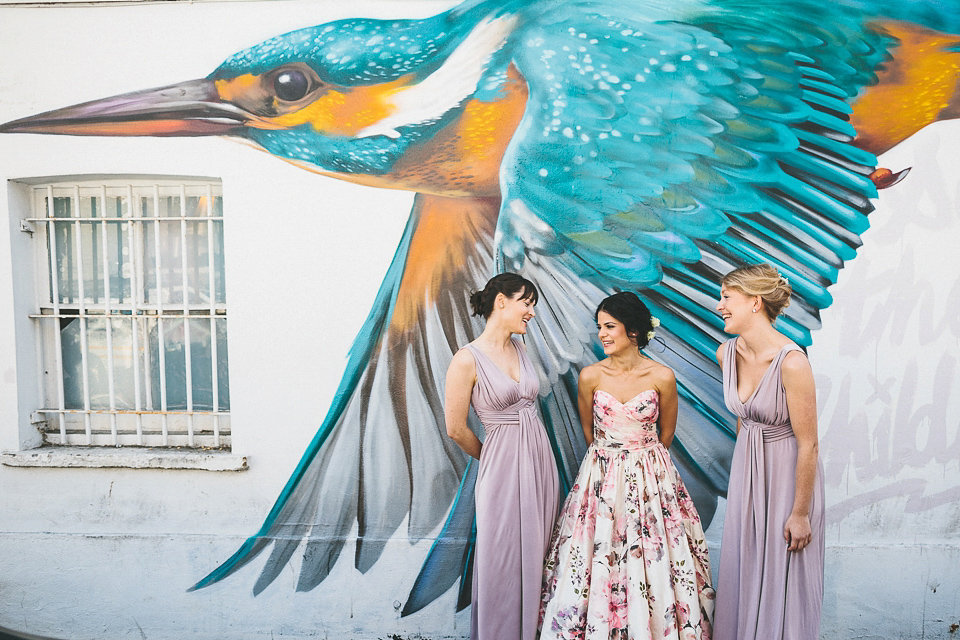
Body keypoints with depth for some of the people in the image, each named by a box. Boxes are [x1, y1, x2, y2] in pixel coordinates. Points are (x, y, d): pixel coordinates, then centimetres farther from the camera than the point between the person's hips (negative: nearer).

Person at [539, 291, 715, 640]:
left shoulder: (662, 377, -8)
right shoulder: (590, 376, -6)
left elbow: (666, 434, 7)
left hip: (650, 477, -1)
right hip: (602, 477, 1)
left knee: (652, 559, 4)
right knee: (599, 556, 4)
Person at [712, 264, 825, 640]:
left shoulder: (791, 362, -26)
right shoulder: (726, 353, -5)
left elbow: (808, 444, -21)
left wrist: (800, 513, -17)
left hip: (788, 473, -6)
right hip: (746, 468, 6)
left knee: (782, 578, 7)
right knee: (743, 570, 17)